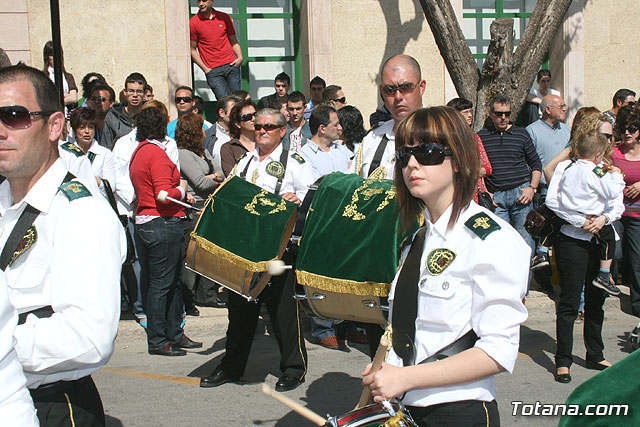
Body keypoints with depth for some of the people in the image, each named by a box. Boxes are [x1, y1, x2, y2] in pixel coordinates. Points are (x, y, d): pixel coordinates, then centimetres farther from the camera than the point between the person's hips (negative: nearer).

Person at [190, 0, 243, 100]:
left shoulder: (224, 17, 11)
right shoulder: (193, 22, 2)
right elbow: (192, 49, 4)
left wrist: (240, 57, 0)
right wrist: (205, 69, -4)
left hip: (231, 65, 3)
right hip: (213, 70, -3)